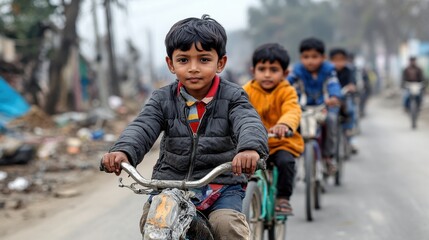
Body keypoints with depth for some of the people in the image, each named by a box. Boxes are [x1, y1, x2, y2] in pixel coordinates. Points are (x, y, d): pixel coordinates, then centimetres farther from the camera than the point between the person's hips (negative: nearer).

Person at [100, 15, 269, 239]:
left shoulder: (232, 97, -4)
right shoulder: (163, 99, 2)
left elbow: (249, 124, -22)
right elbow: (142, 127, -13)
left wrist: (250, 148, -48)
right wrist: (123, 151, -37)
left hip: (222, 184, -2)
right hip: (171, 181, 2)